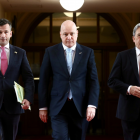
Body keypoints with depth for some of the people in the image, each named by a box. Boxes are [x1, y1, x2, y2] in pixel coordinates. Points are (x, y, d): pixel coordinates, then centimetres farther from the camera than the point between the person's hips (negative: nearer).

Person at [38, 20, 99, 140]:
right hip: (58, 107, -1)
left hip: (80, 107, 1)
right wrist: (43, 107, 2)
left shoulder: (88, 52, 6)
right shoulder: (50, 52, 4)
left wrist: (92, 105, -9)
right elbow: (44, 81, 5)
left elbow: (93, 80, 2)